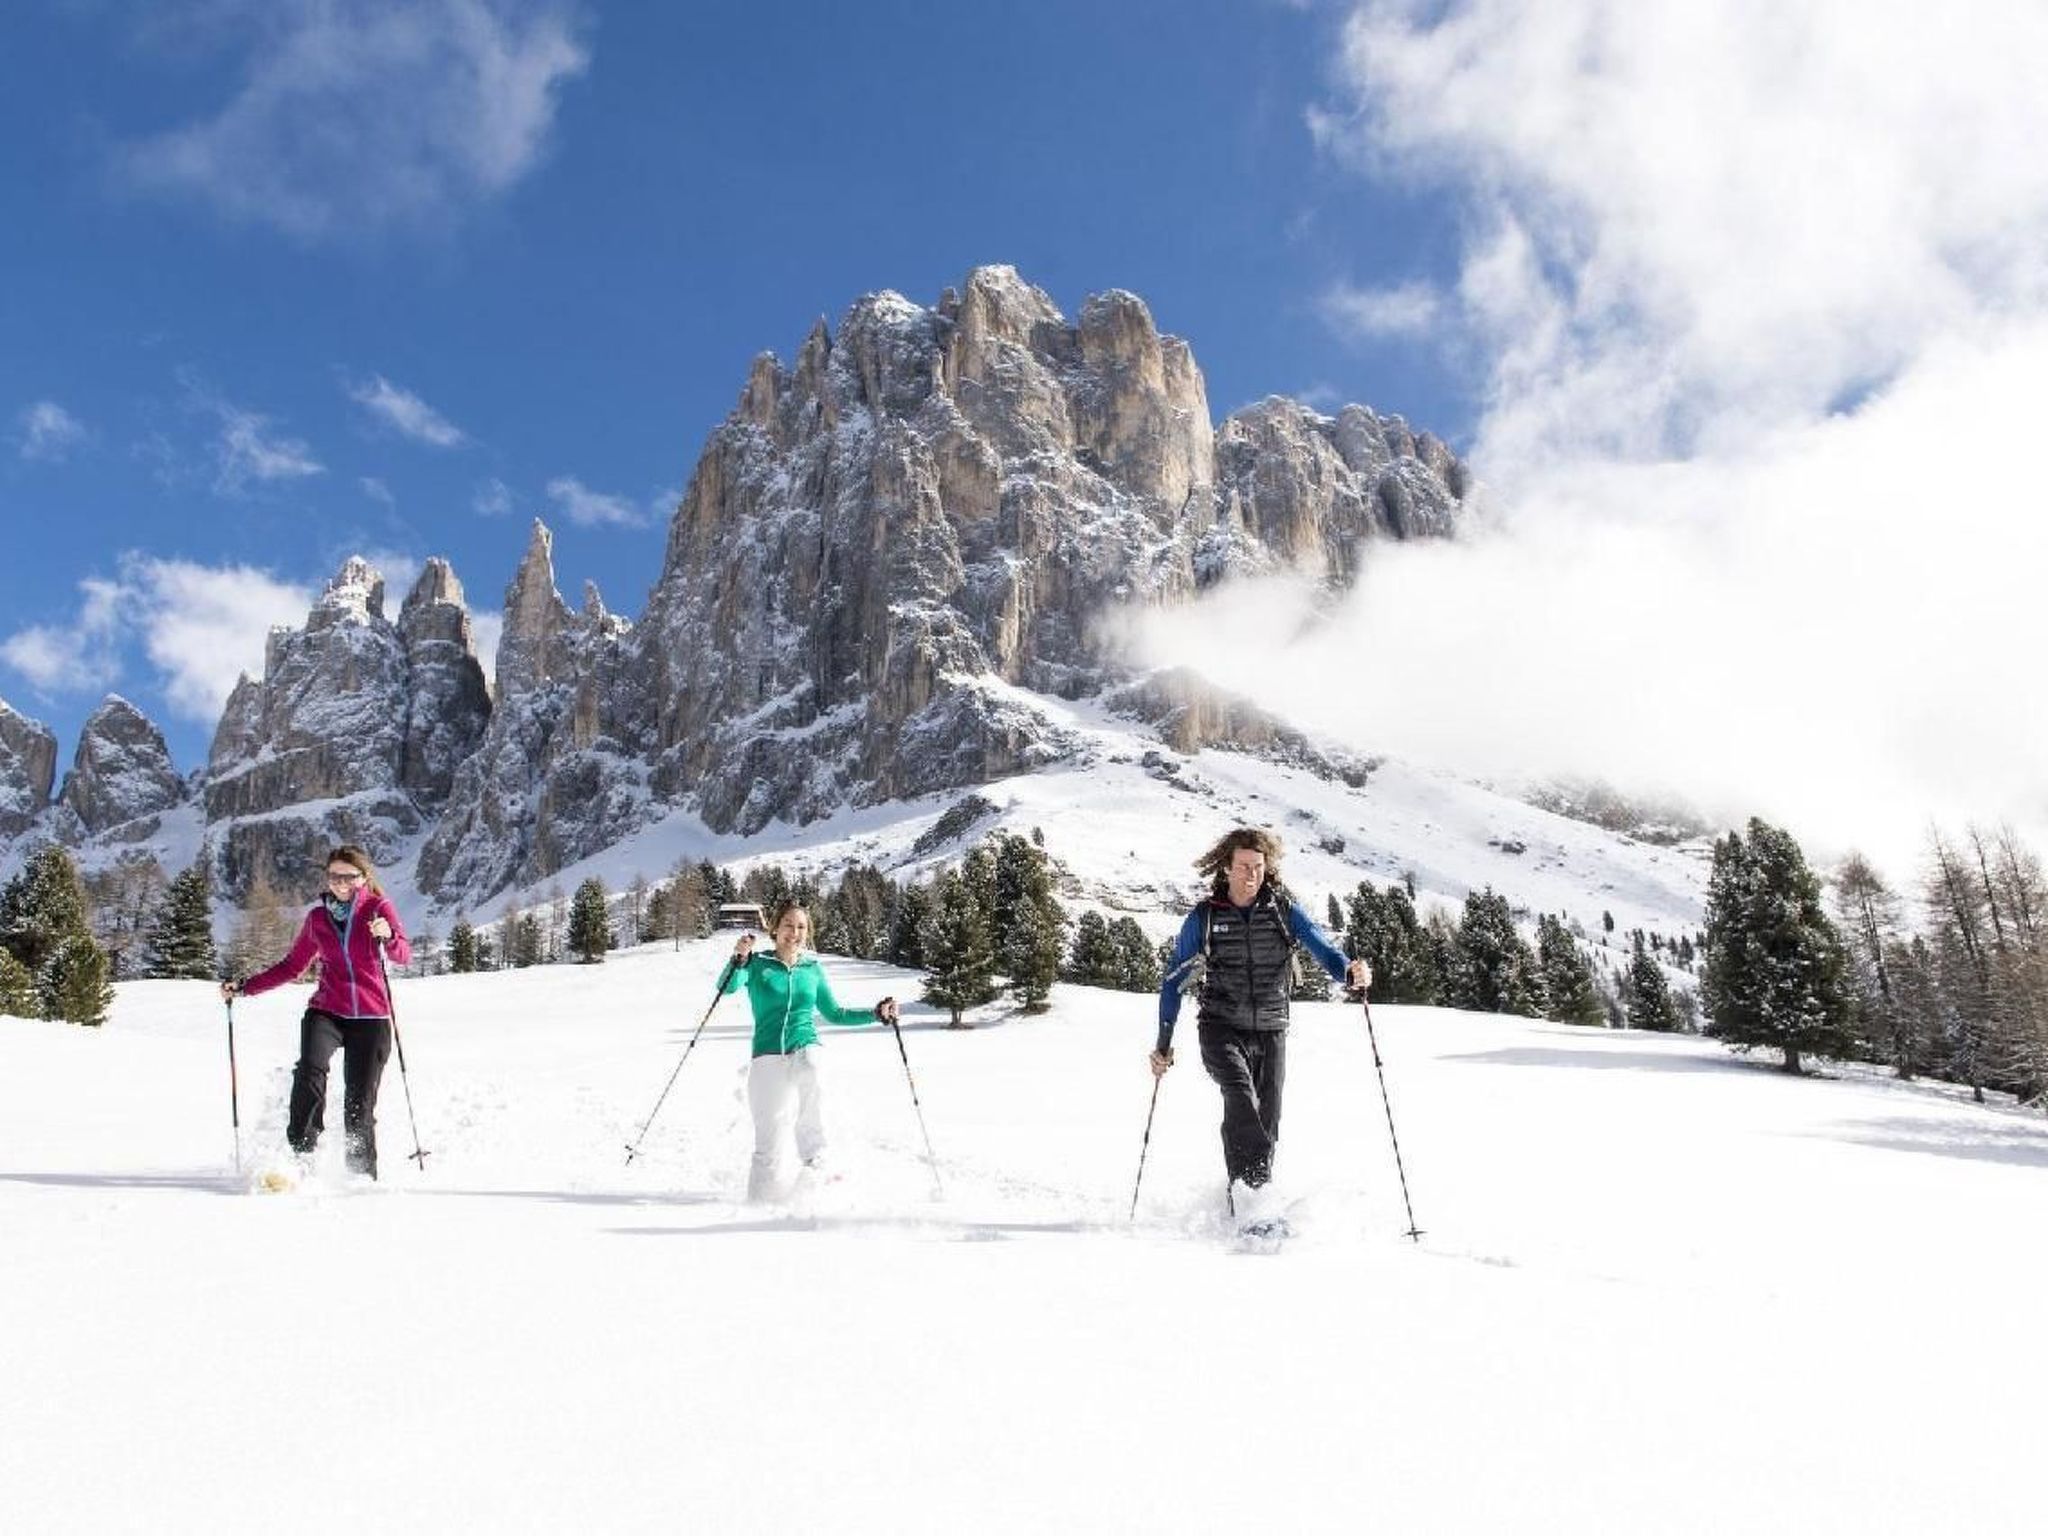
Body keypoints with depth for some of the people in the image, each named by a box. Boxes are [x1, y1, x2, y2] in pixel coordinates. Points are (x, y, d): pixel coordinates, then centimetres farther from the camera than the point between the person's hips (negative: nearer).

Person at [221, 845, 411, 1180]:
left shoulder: (379, 907, 2)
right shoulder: (317, 918, 12)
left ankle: (363, 1174, 11)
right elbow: (292, 966, 21)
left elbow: (404, 955, -12)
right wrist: (244, 987, 12)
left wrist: (388, 936, -34)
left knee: (359, 1105, -4)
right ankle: (301, 1153, -25)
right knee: (310, 1071, -28)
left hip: (371, 1017, -2)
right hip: (326, 1011, 2)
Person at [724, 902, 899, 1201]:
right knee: (768, 1136, -1)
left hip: (806, 1051, 2)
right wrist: (739, 960, -29)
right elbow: (728, 987, -11)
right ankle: (763, 1202, 9)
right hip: (767, 1056, -2)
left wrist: (876, 1014, 13)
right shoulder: (758, 965, 7)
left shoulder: (813, 969, 14)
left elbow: (835, 1014, 22)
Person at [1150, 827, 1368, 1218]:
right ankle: (1248, 1191, -36)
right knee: (1240, 1094, -26)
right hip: (1221, 1029, -2)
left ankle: (1248, 1200, 16)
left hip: (1270, 1031, 2)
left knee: (1266, 1121, 0)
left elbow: (1321, 947, -10)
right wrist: (1164, 1043, 5)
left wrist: (1349, 972, -33)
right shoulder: (1204, 918, 0)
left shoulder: (1284, 910, 2)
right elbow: (1174, 981, 7)